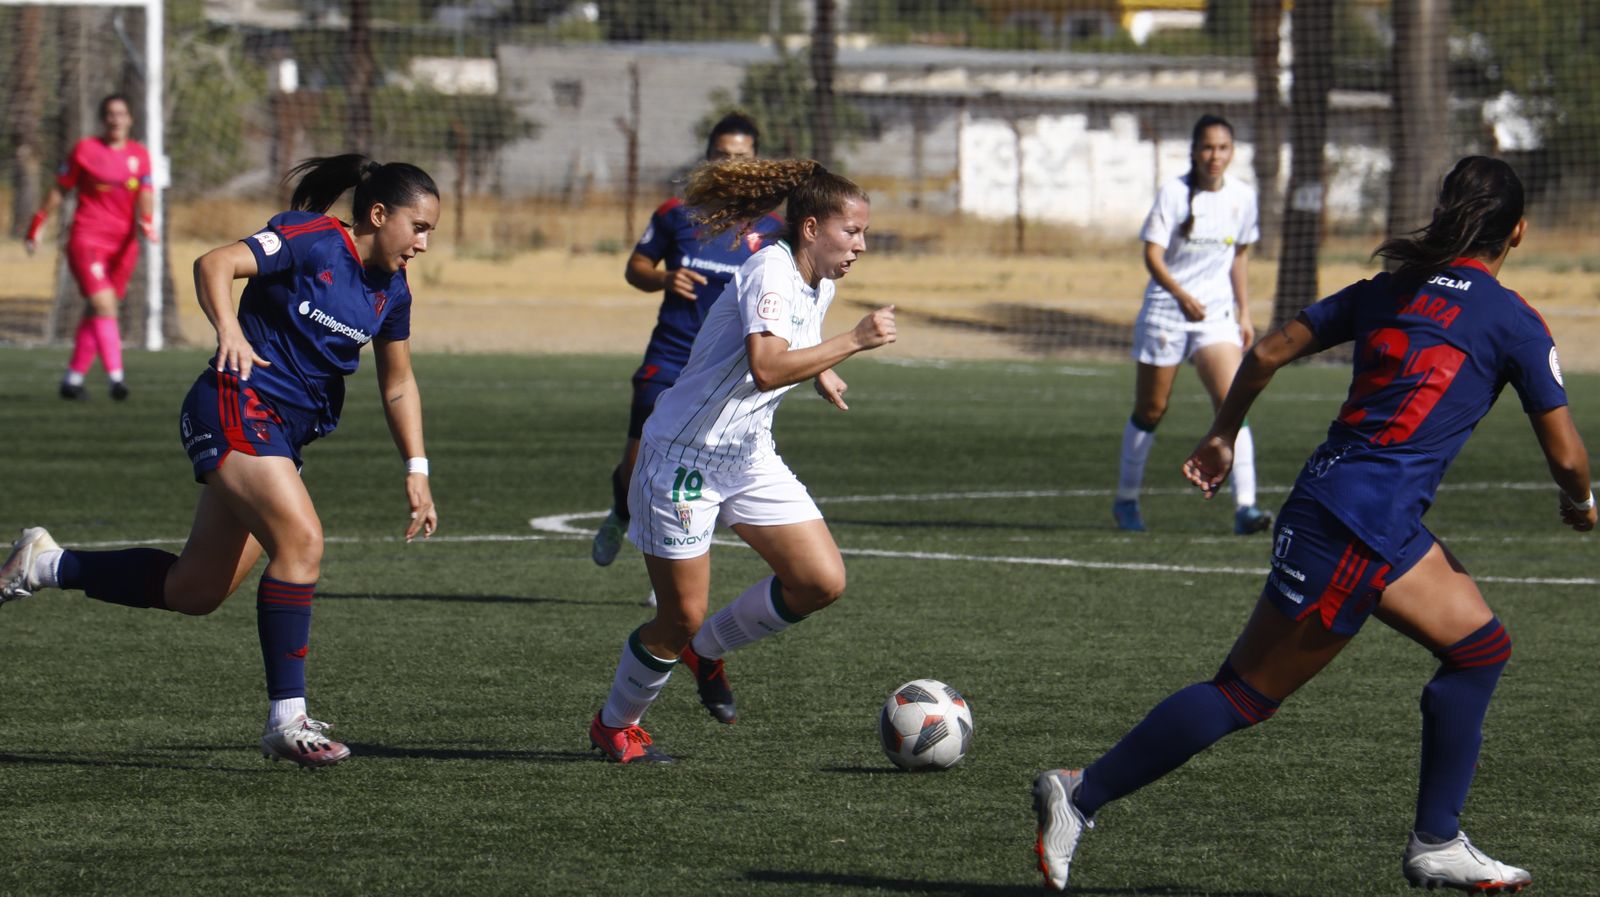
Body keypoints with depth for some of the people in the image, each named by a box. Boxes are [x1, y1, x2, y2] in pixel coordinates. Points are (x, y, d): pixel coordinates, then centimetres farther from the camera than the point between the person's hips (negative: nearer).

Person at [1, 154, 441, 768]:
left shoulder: (391, 292, 12)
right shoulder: (311, 241, -11)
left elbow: (398, 386, 23)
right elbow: (215, 264, -19)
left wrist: (416, 470, 15)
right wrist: (228, 331, -35)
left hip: (282, 437, 9)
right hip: (236, 410, -9)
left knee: (195, 591, 7)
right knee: (301, 539, -26)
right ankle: (287, 720, -23)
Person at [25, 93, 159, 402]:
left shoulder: (140, 155, 9)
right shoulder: (85, 150, 1)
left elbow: (145, 194, 3)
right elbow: (59, 190, 7)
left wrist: (146, 220, -18)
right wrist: (37, 225, 8)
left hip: (123, 245, 4)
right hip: (87, 238, -4)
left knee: (95, 314, 8)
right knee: (104, 305, -19)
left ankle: (73, 379, 19)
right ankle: (116, 376, -28)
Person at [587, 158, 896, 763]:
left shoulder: (819, 284, 6)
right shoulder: (770, 273, -22)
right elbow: (766, 368, -37)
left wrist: (821, 372, 11)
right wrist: (852, 342, -34)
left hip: (749, 457, 8)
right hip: (683, 457, -8)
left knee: (823, 582, -4)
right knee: (682, 617, -2)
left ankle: (707, 648, 19)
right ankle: (615, 724, 23)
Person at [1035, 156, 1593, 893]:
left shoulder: (1388, 291, 13)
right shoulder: (1512, 320, -4)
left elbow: (1269, 352, 13)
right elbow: (1564, 454, -2)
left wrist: (1222, 436, 26)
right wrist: (1580, 504, 20)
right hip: (1359, 526, -8)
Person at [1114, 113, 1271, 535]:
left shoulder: (1242, 197, 3)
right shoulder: (1173, 192, -9)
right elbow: (1152, 254, -15)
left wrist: (1244, 314, 13)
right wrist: (1181, 295, -31)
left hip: (1216, 314, 2)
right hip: (1166, 311, -2)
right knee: (1150, 411, 8)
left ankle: (1244, 506, -22)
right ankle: (1126, 499, 27)